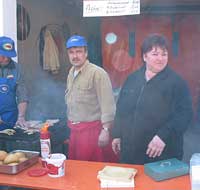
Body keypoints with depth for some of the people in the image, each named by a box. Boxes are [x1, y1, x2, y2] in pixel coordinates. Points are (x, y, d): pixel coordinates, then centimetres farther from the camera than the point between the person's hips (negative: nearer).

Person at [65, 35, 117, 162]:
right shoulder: (71, 73, 10)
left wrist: (105, 130, -19)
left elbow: (108, 105, -18)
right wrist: (71, 125, 17)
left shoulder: (97, 73, -15)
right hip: (75, 130, 7)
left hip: (92, 130, -7)